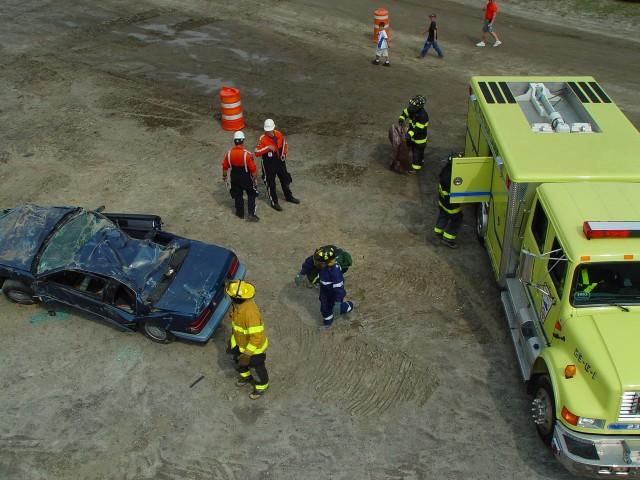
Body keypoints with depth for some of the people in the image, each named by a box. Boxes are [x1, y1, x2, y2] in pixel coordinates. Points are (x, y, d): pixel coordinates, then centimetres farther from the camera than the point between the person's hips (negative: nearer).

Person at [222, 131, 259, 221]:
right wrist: (254, 178, -2)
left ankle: (240, 213, 35)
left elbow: (225, 166, -1)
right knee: (251, 195, 15)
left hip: (234, 178, 3)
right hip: (246, 178, -3)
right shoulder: (247, 154, -24)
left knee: (238, 195, 20)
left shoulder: (229, 153, -13)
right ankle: (251, 214, 10)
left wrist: (224, 176, 16)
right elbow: (252, 168, -17)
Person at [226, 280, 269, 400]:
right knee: (238, 359, 29)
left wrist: (247, 354, -28)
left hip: (255, 347, -8)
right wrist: (233, 340, 16)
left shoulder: (250, 312, -42)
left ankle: (262, 386, 48)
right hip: (241, 343, 8)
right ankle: (246, 377, 59)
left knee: (258, 367, 19)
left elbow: (256, 337, -36)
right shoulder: (237, 304, -15)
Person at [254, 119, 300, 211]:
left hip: (279, 161, 6)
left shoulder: (278, 134, -6)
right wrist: (267, 148, -36)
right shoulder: (263, 139, -21)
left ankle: (289, 197, 43)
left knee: (285, 179, 21)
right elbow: (257, 152, -25)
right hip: (268, 164, -6)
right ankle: (274, 203, 20)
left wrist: (284, 154, -1)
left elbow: (285, 144, 13)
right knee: (271, 183, 5)